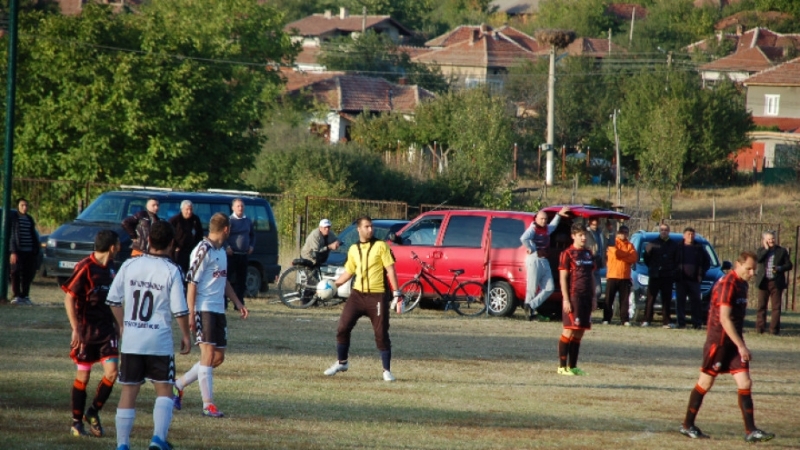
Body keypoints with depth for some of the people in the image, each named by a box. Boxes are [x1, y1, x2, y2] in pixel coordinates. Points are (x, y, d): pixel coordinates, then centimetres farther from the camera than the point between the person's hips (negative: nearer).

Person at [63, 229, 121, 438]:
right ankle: (77, 422, 13)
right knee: (83, 376, 1)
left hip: (106, 327, 6)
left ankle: (93, 412, 12)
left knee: (111, 372, -7)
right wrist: (75, 329, -19)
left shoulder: (110, 267, 9)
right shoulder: (85, 268, -14)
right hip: (87, 329, -6)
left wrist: (116, 325, 23)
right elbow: (69, 298, -14)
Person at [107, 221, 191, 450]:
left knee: (129, 390, 9)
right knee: (164, 389, 8)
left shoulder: (130, 265, 2)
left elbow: (113, 299, 7)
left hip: (131, 339, 3)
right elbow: (180, 309, -9)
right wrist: (186, 336, 5)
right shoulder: (171, 271, -8)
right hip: (160, 341, -3)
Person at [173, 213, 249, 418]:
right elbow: (192, 283, -14)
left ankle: (178, 385, 22)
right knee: (208, 354, -10)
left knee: (218, 357, 10)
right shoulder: (203, 251, -13)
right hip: (204, 309, -9)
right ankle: (208, 404, -8)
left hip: (219, 310, 9)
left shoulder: (221, 251, 15)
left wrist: (238, 303, 23)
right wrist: (191, 314, -18)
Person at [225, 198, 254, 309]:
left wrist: (252, 246, 12)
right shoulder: (229, 220, -5)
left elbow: (252, 234, 27)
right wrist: (227, 247, -19)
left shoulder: (248, 221, 14)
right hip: (232, 254, -6)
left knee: (241, 281, 8)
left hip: (243, 255, 6)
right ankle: (223, 303, -6)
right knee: (227, 279, -7)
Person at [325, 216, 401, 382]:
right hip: (358, 294, 4)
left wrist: (396, 293, -12)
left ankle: (387, 371, 5)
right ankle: (341, 363, 17)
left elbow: (390, 270, -5)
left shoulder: (380, 246, -2)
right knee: (343, 328, -1)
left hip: (377, 296, -4)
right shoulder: (353, 249, 11)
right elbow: (349, 272, 19)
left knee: (381, 335, -3)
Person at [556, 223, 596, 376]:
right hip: (573, 297, -7)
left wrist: (594, 297, 15)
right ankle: (562, 366, -4)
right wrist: (566, 299, -15)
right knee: (569, 330, -7)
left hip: (586, 297, 7)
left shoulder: (588, 254, 15)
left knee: (580, 332, 8)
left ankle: (572, 366, 13)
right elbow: (563, 278, -9)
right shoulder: (567, 254, -5)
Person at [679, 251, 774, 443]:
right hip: (719, 340, -8)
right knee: (706, 382, 2)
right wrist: (741, 346, -25)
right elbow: (724, 319, -23)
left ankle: (750, 431, -4)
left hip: (734, 341, 8)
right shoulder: (726, 285, -18)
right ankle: (687, 426, 15)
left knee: (745, 383, -2)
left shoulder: (742, 284, 10)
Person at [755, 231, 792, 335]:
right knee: (761, 306, 4)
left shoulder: (782, 251, 5)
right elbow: (757, 259, -11)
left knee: (776, 307, -3)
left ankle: (774, 329, -1)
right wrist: (766, 249, -9)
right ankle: (760, 328, 9)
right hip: (763, 282, 2)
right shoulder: (762, 251, 9)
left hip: (776, 283, -2)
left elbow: (789, 265, 3)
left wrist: (779, 268, -14)